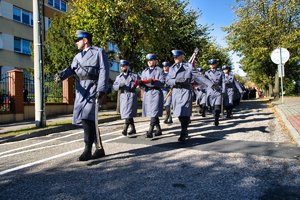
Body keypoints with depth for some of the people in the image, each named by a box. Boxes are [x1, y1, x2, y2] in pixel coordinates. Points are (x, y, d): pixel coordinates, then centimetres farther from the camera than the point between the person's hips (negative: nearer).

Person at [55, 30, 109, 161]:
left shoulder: (99, 52, 3)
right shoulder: (78, 56, 23)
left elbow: (104, 71, -7)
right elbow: (71, 69, 11)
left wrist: (101, 89, -18)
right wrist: (61, 75, -11)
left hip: (92, 89, -7)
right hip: (81, 91, 7)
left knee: (87, 119, -16)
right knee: (90, 121, 8)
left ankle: (87, 151, -9)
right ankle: (99, 149, 19)